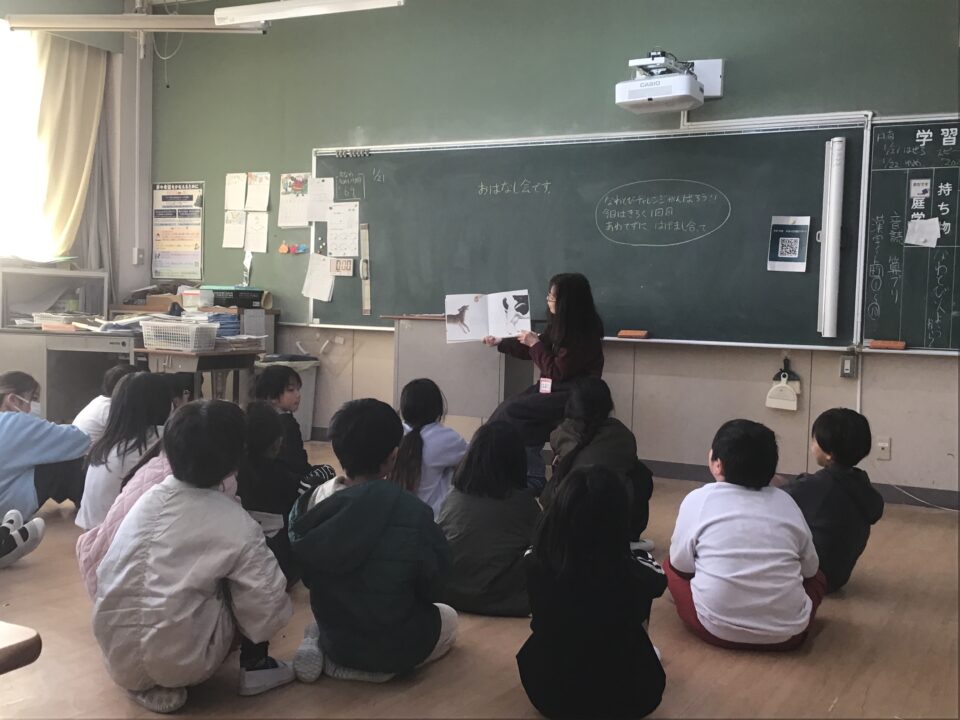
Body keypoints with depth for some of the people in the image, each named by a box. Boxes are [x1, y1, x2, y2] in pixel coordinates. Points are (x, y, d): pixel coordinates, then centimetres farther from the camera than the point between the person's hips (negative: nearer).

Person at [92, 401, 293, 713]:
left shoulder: (148, 498, 2)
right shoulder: (238, 526, -12)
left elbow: (104, 573, 9)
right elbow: (267, 611, -11)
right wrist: (255, 651, 12)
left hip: (117, 655, 5)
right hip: (180, 662, -5)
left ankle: (146, 683, 15)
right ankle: (253, 666, 12)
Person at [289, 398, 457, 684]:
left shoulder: (313, 501, -12)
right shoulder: (412, 513, -24)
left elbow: (307, 577, 2)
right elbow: (432, 587, -10)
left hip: (334, 638, 5)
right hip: (394, 645, -5)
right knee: (448, 618, 26)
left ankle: (319, 649, 8)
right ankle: (383, 665, 0)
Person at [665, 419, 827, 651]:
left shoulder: (699, 499, -2)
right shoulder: (786, 502, 6)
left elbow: (681, 565, 5)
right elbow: (810, 568, 14)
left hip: (717, 627, -3)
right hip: (787, 632, 3)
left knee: (670, 567, 22)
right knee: (816, 577, 31)